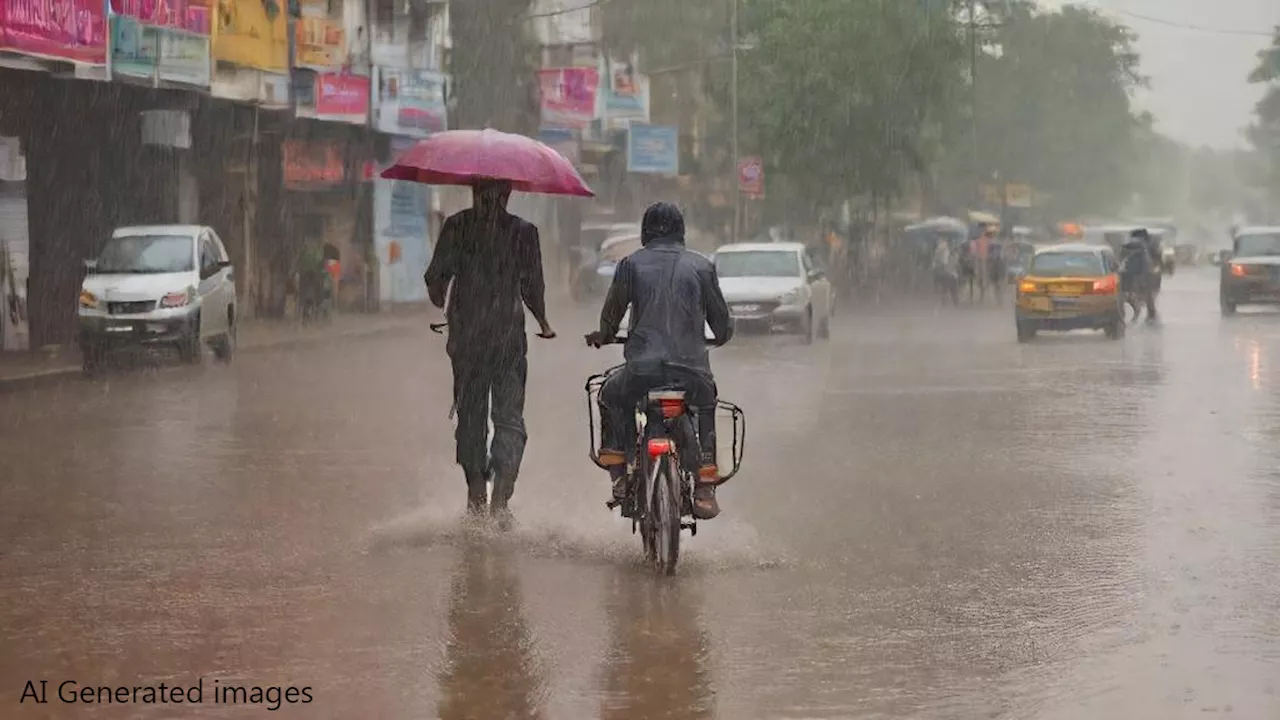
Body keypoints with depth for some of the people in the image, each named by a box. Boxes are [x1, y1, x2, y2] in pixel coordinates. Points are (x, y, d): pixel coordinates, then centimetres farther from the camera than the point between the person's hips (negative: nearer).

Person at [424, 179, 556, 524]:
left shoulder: (456, 226, 0)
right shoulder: (522, 231, -5)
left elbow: (436, 277, 0)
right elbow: (533, 285, -7)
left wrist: (442, 309, 20)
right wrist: (543, 322, 9)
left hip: (466, 337, 2)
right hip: (508, 336, -2)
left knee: (470, 415, 15)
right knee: (509, 418, 2)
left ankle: (476, 496, 19)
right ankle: (499, 499, -12)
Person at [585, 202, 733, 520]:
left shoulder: (631, 264, 5)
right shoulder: (701, 266, 7)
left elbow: (612, 312, 10)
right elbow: (721, 318, 12)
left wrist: (603, 336, 32)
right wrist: (721, 337, 35)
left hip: (642, 367, -1)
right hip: (692, 368, 1)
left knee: (611, 398, 30)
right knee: (706, 409, 31)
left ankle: (619, 475, 18)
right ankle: (705, 488, 16)